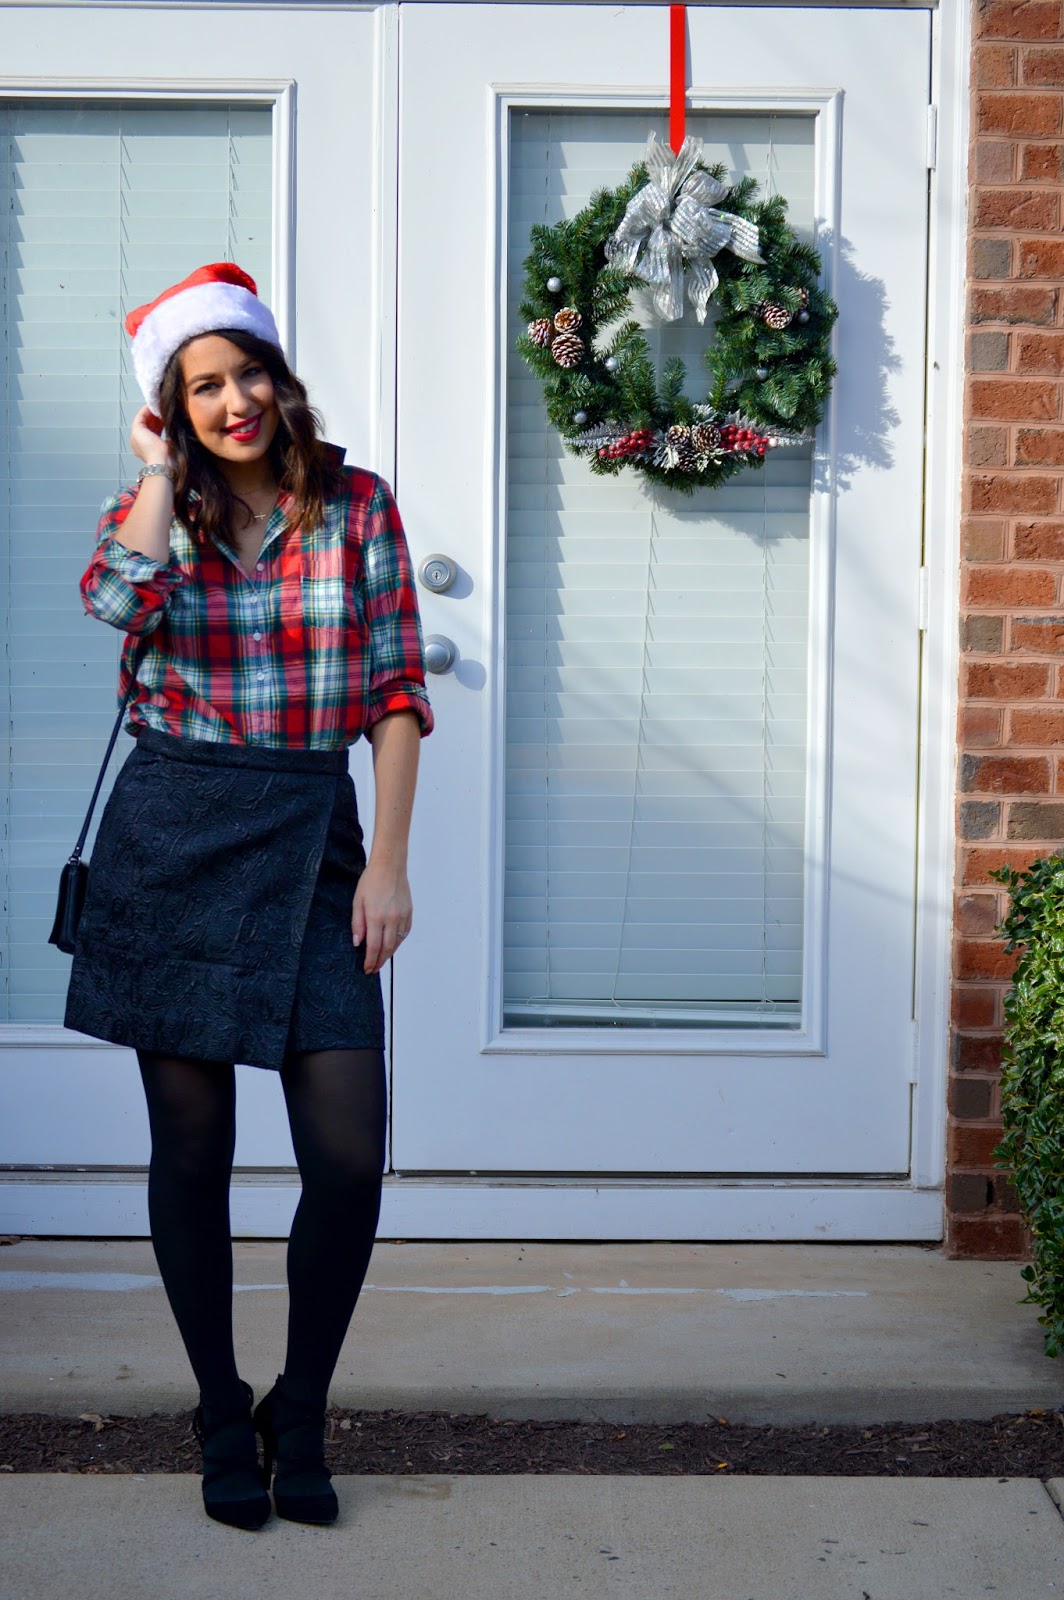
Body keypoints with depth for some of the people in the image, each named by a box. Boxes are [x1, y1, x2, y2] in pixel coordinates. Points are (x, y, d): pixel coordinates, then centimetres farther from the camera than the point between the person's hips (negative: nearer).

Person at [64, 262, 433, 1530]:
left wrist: (387, 862, -6)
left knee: (350, 1157, -6)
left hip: (313, 843, 0)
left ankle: (299, 1416, 16)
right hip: (172, 841, 0)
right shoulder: (149, 512, 7)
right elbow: (118, 598, -19)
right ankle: (223, 1418, 24)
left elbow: (398, 695, 2)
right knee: (191, 1151, 6)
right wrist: (162, 474, -5)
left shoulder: (357, 507, 5)